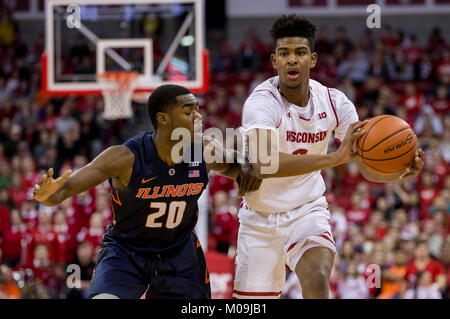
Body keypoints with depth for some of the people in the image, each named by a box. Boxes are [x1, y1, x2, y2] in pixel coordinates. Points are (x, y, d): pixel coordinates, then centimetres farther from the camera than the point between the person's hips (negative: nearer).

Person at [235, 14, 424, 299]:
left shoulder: (333, 102, -8)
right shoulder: (261, 102, -23)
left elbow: (369, 167, -8)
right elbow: (262, 163, -42)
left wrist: (401, 171, -33)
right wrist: (335, 157, -50)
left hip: (307, 211, 2)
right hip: (259, 218, -2)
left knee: (318, 281, -27)